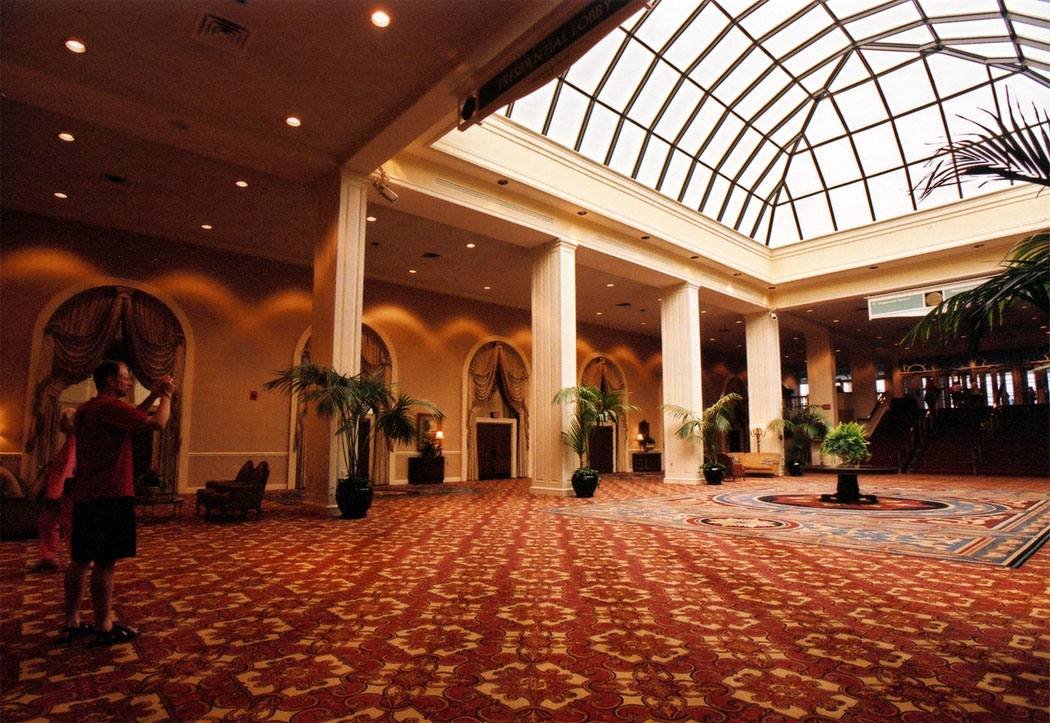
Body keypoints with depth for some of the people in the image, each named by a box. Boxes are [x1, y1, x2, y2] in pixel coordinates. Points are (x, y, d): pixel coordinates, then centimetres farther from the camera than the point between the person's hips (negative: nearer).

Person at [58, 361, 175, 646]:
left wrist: (153, 395, 16)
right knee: (105, 563, -2)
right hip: (110, 495, -10)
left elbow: (132, 417, 24)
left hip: (85, 496, 10)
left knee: (81, 560, 15)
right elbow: (158, 422, -19)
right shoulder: (109, 406, -16)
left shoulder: (86, 408, 15)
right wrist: (167, 396, -4)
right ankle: (104, 629, 7)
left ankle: (71, 625, 23)